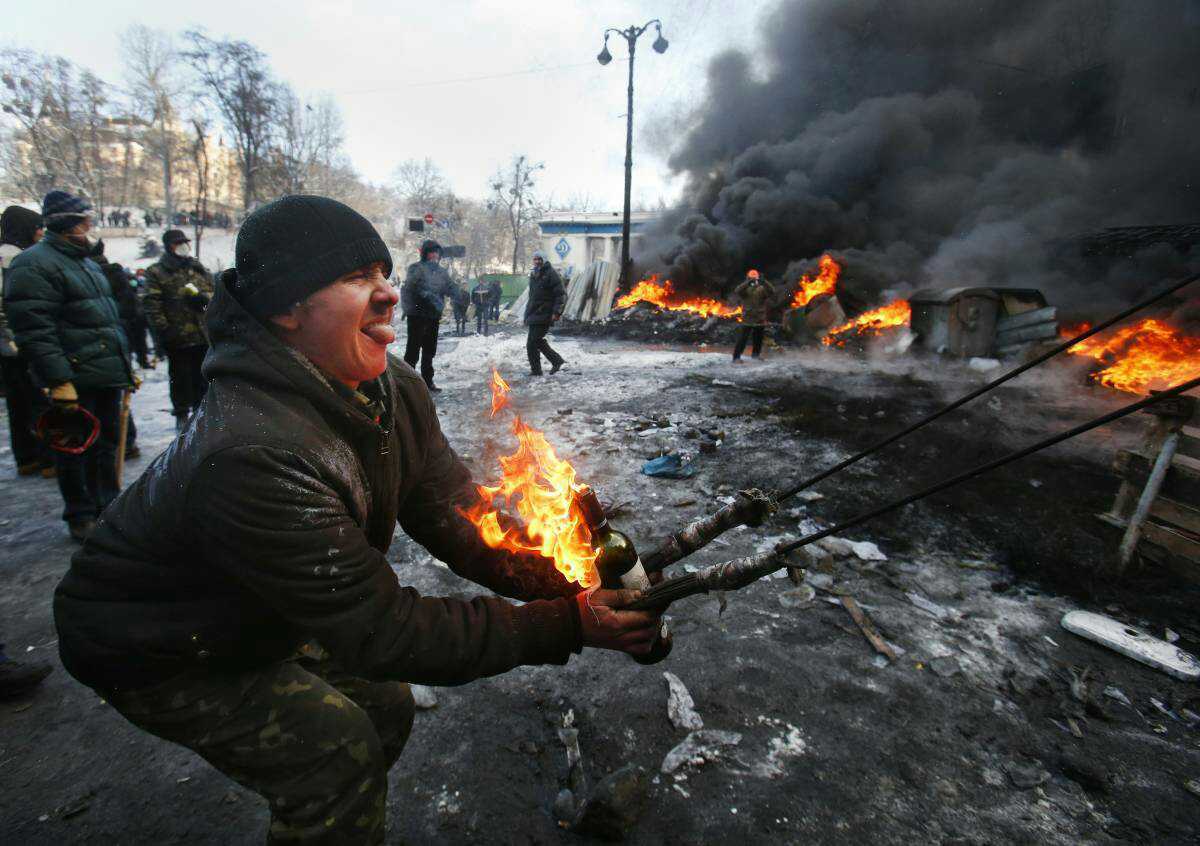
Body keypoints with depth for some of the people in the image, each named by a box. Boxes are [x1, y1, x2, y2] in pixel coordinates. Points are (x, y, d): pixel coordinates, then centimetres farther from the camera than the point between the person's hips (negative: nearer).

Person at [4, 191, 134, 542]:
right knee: (76, 452, 4)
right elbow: (34, 330, -18)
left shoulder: (86, 262, 19)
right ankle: (81, 517, 17)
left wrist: (125, 364, 20)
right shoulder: (34, 264, -10)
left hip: (108, 376, 8)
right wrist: (59, 380, -23)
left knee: (106, 446, 16)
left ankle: (108, 508, 29)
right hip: (76, 382, -8)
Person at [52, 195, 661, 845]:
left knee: (385, 707, 10)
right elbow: (379, 631, -36)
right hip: (155, 654, -6)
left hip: (254, 620, 7)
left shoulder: (395, 391, -16)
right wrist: (562, 626, -35)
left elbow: (455, 517, -15)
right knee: (339, 745, -15)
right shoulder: (251, 453, -41)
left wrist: (567, 584, -28)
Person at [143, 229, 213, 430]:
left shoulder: (198, 269, 14)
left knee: (202, 376, 11)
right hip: (177, 337, -4)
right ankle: (181, 415, 15)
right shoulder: (156, 272, -1)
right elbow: (152, 304, -8)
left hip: (203, 335, 4)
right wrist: (163, 330, -16)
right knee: (180, 377, 4)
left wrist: (203, 297, -6)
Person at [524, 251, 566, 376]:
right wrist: (528, 311, 22)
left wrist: (556, 312, -21)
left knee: (532, 343, -10)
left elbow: (561, 294, -13)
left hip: (543, 314, -9)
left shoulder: (551, 274, -9)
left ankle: (536, 370, 1)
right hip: (533, 314, 9)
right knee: (538, 341, 13)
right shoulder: (534, 274, 16)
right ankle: (556, 361, 25)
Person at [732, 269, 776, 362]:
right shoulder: (745, 289, -4)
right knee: (742, 338, -7)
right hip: (747, 320, -2)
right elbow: (737, 292, -23)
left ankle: (756, 355, 33)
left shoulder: (762, 289, -1)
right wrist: (747, 283, -37)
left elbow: (772, 292, -18)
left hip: (760, 320, 3)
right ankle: (736, 356, -4)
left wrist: (764, 282, -34)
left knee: (758, 340, 15)